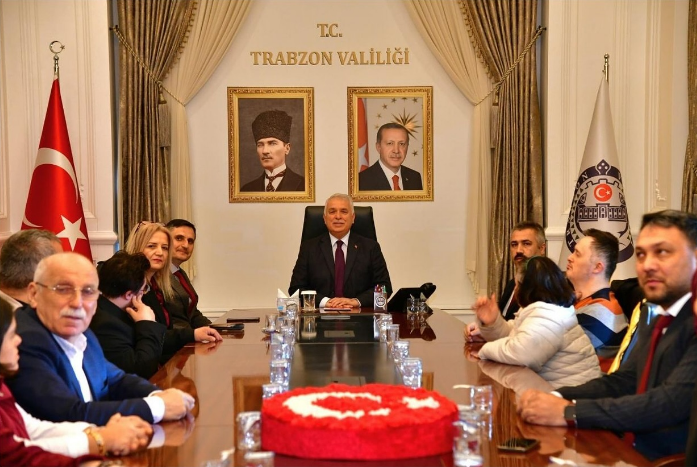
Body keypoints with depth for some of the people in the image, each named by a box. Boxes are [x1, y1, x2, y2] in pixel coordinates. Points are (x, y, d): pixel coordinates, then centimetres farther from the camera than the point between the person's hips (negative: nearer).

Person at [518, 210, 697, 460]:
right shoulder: (654, 316, 11)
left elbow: (673, 401, -26)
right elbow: (623, 381, 13)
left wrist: (570, 412, -23)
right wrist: (558, 398, -5)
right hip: (636, 450, 7)